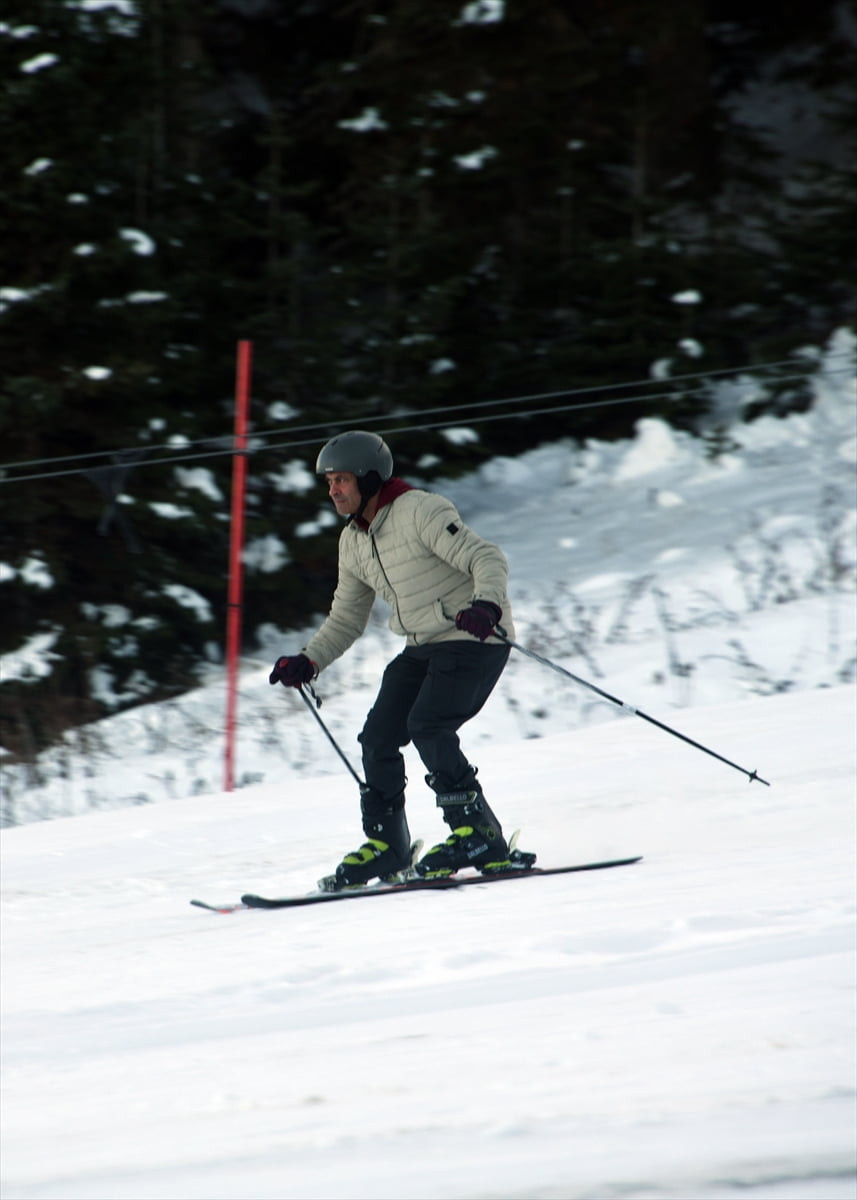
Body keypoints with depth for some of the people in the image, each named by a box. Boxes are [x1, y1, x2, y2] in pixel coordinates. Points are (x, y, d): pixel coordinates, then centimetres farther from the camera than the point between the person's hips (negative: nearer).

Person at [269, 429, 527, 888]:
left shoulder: (419, 512, -16)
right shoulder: (353, 542, 9)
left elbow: (488, 559, -21)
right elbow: (346, 619, 19)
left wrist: (485, 605, -40)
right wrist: (308, 661, 5)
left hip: (474, 639, -8)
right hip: (422, 647, 8)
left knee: (427, 726, -23)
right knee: (379, 736, -1)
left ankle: (478, 835, -19)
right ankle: (385, 843, 11)